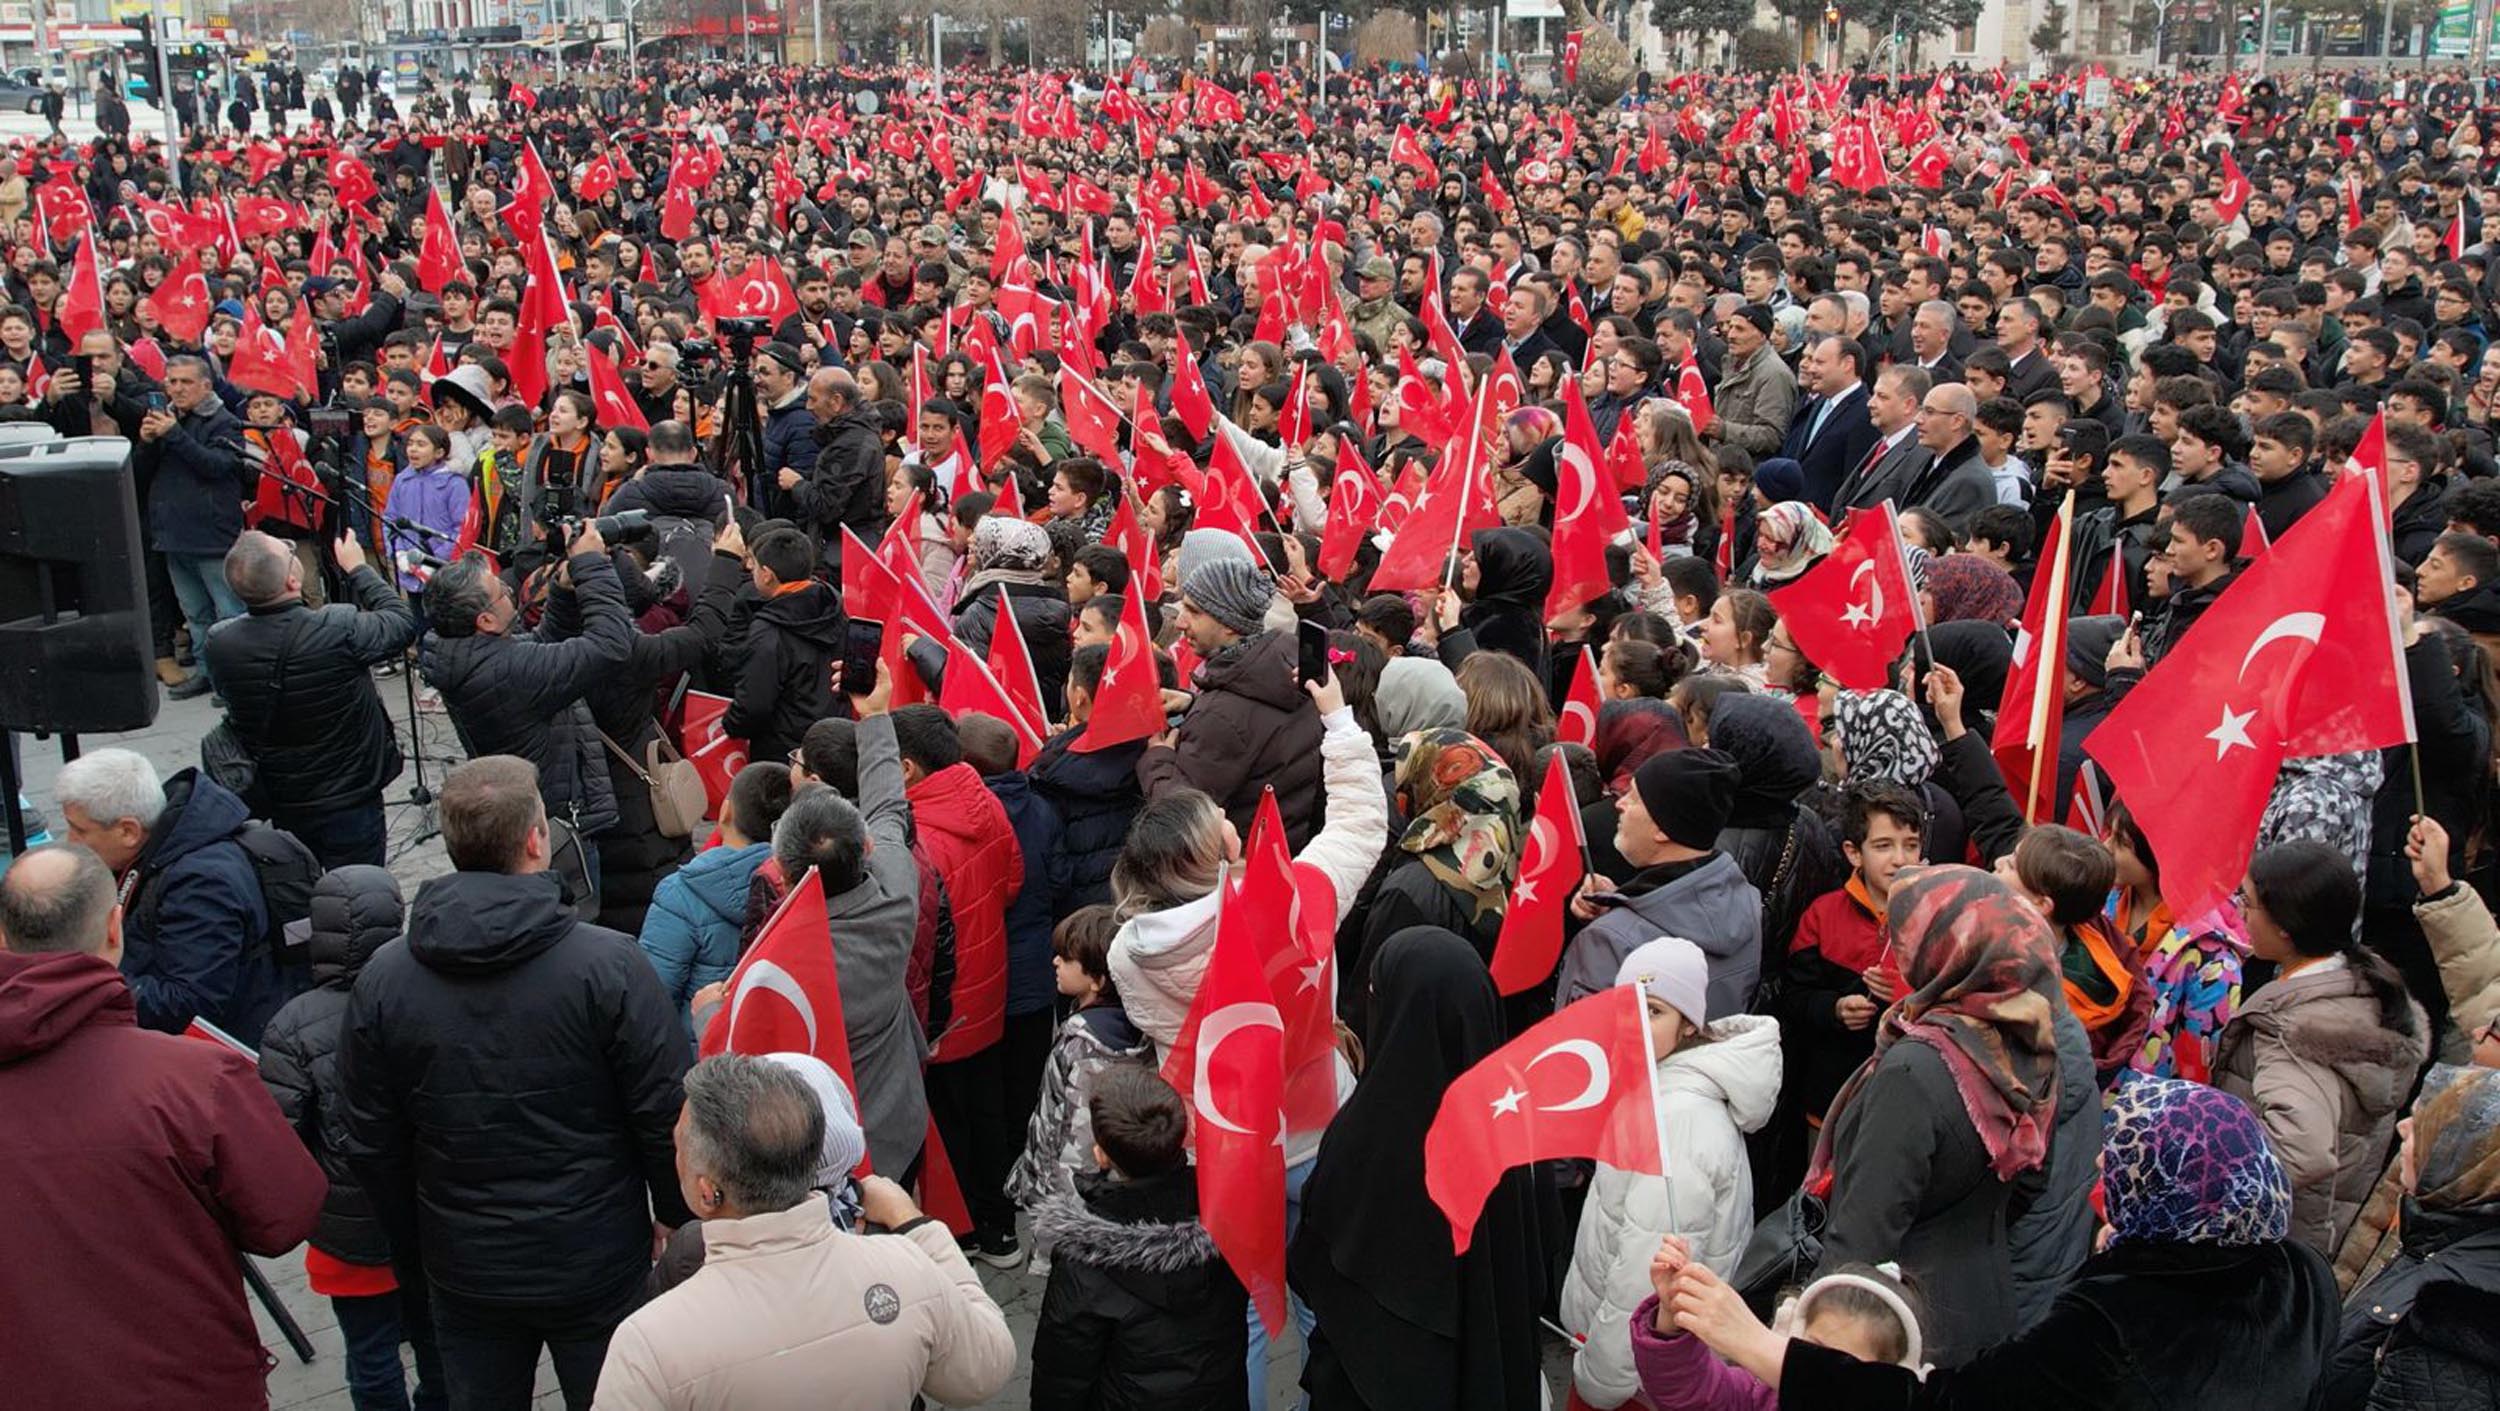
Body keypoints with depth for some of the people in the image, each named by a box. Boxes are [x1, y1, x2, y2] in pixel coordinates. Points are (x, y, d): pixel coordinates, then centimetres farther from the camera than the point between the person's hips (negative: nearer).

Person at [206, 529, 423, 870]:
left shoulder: (220, 646, -12)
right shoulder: (339, 630, -25)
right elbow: (405, 623, -7)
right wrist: (358, 568, 6)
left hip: (281, 805, 5)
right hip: (350, 801, -4)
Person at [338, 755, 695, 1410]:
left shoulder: (382, 979, -9)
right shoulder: (610, 964, -19)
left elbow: (372, 1146, 0)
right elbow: (667, 1116, -14)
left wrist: (412, 1256, 14)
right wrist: (674, 1215, 4)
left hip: (461, 1272, 3)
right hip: (597, 1263, -3)